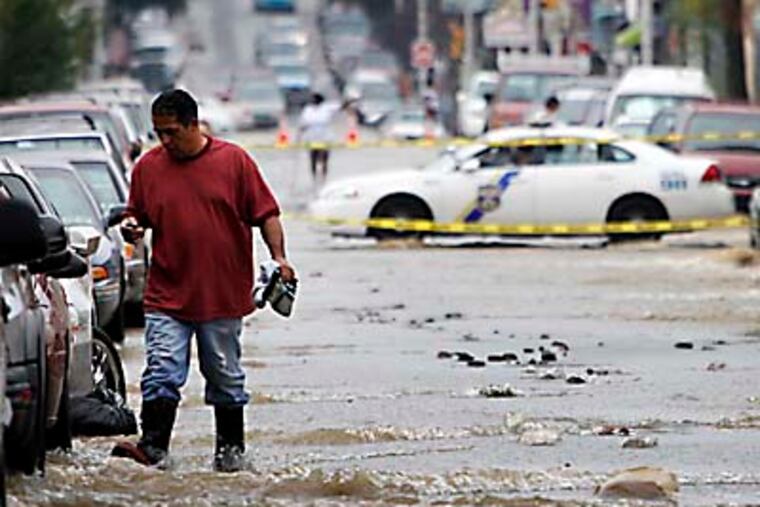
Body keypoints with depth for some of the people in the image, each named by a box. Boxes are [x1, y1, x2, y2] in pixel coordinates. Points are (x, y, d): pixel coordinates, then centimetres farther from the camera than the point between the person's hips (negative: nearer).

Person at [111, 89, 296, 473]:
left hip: (223, 294, -1)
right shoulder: (148, 167, 6)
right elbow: (138, 216, 15)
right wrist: (132, 227, -8)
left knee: (226, 378, 9)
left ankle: (231, 447, 19)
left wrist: (278, 257, -9)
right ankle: (152, 445, -10)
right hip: (167, 295, 1)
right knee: (161, 374, -10)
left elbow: (265, 214, 1)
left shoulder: (233, 161, -1)